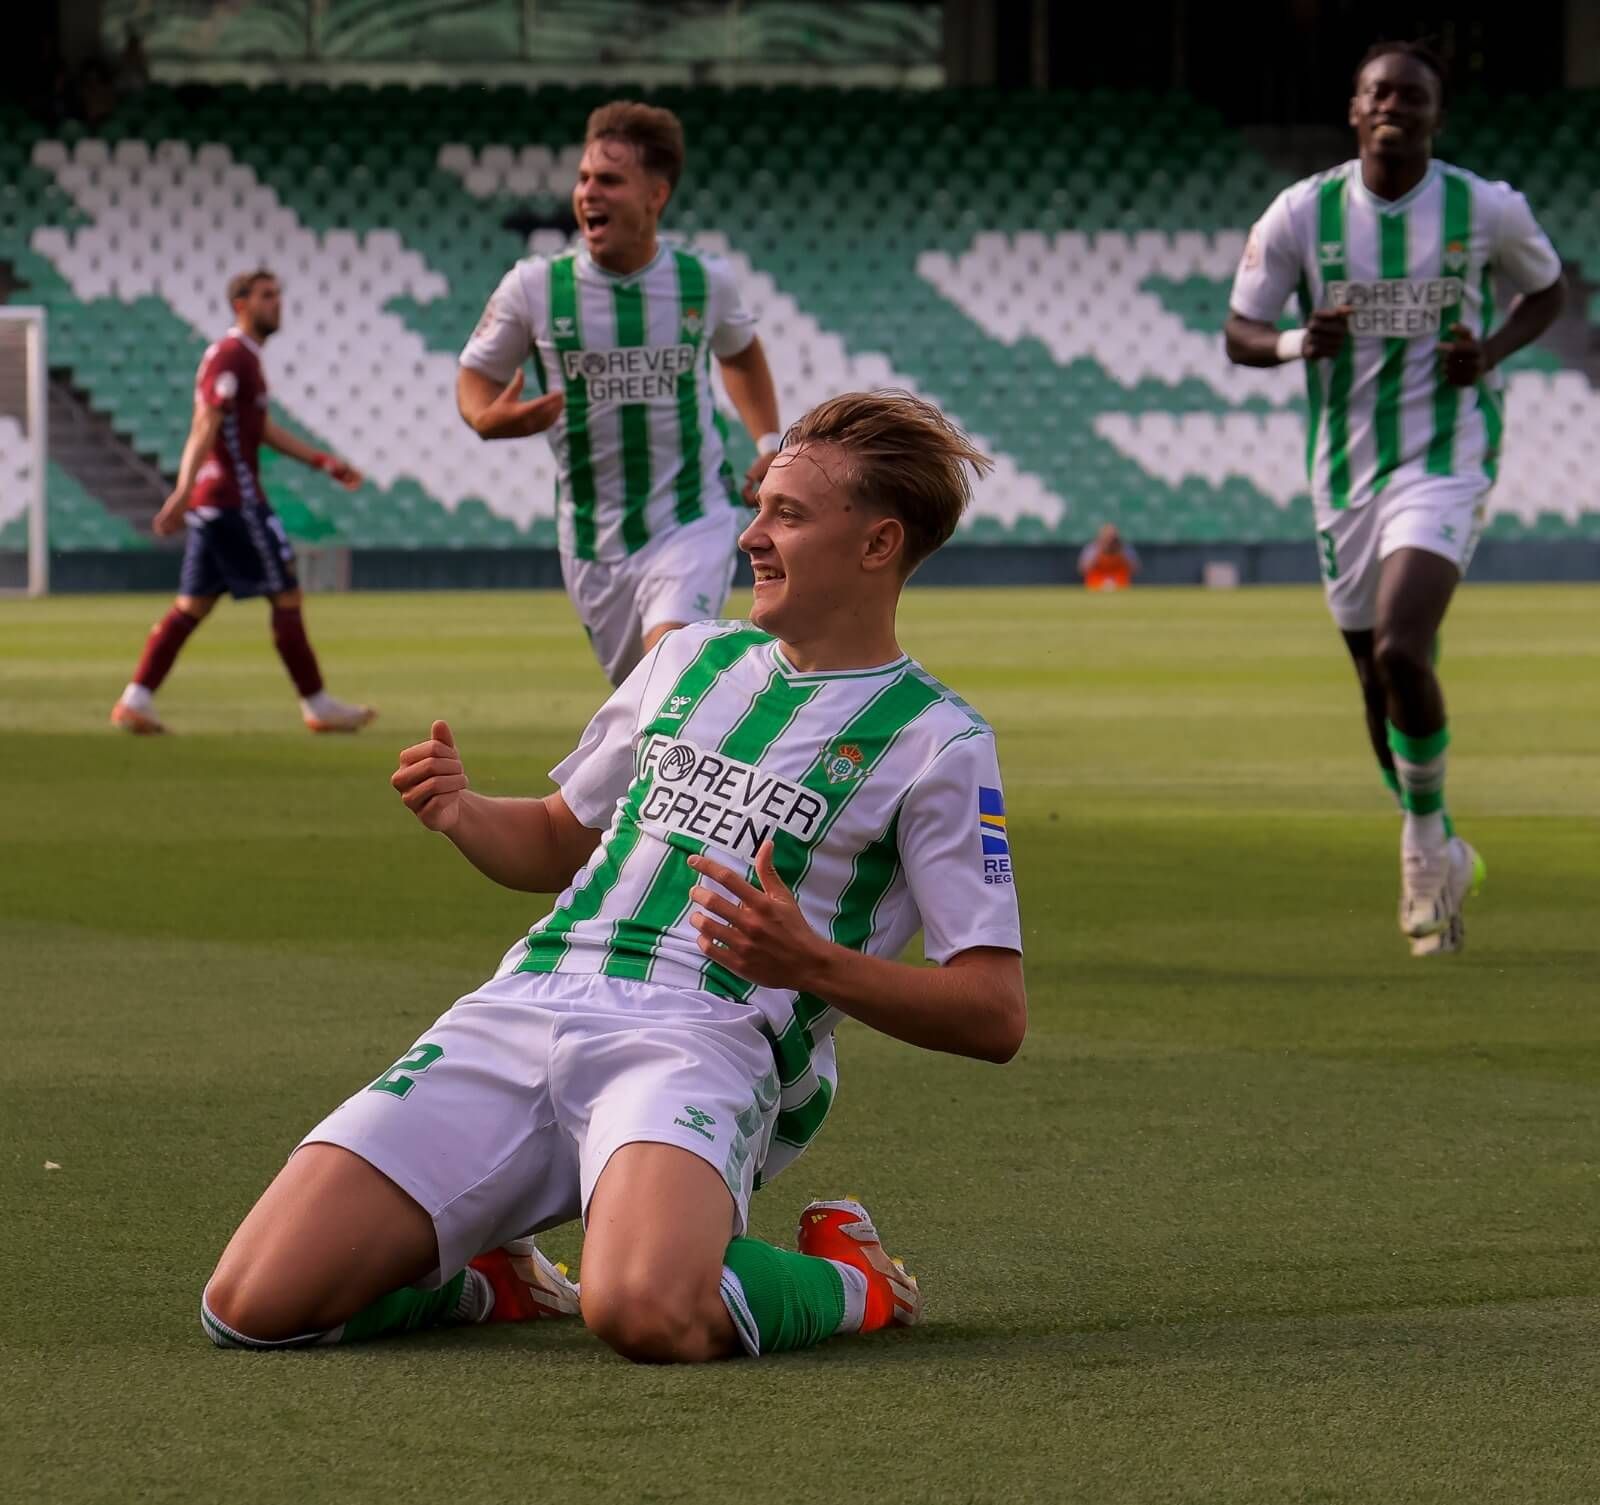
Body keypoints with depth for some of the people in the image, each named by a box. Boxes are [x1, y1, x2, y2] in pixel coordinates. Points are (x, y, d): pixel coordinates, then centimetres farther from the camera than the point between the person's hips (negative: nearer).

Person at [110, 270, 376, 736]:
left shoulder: (244, 357, 19)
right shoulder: (231, 357, -13)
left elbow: (263, 428, 26)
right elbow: (205, 426, -23)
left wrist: (324, 462, 23)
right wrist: (184, 493, -32)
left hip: (212, 503, 10)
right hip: (236, 500, -10)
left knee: (193, 605, 9)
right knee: (286, 596, -3)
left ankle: (136, 700, 4)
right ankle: (317, 706, 2)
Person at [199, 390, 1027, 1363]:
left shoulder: (939, 742, 4)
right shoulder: (693, 657, 22)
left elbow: (995, 1014, -1)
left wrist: (812, 964, -16)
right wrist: (464, 815, 10)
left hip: (706, 1045, -5)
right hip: (519, 1016, 5)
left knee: (645, 1313, -39)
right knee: (254, 1306, -14)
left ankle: (848, 1282, -4)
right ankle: (494, 1281, 16)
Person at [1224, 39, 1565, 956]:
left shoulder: (1487, 209, -5)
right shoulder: (1302, 214, -2)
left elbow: (1548, 290, 13)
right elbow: (1240, 335, 4)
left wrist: (1491, 351, -6)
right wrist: (1298, 343, -18)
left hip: (1449, 461, -3)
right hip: (1347, 469, 3)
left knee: (1400, 652, -23)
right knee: (1380, 679, 11)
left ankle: (1427, 841, -2)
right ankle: (1441, 858, 32)